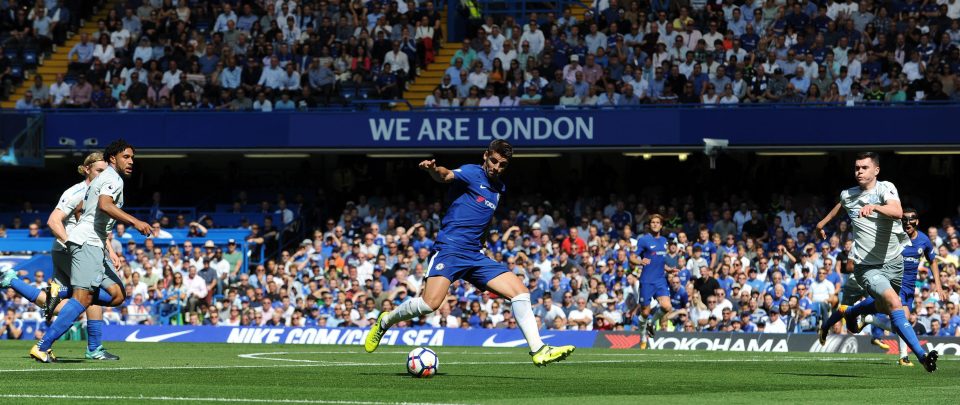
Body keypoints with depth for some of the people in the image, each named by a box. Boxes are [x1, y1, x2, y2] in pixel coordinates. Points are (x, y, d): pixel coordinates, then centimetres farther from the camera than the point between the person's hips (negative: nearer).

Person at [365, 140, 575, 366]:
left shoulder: (499, 188, 19)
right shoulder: (472, 173, -4)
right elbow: (447, 176, -28)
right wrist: (433, 170, -48)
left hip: (475, 256, 8)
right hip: (449, 249, -8)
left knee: (520, 292, -3)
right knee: (430, 303, -24)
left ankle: (538, 351, 0)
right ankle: (385, 322, 3)